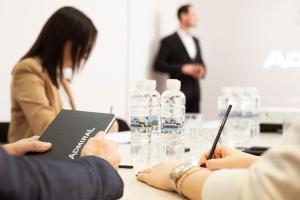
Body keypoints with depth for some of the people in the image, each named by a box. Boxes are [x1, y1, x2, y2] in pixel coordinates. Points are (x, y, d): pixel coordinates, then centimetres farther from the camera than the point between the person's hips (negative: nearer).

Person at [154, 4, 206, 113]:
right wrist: (182, 68, -16)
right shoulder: (169, 41, -3)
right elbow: (158, 65, -8)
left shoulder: (195, 40, 17)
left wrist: (201, 71, 0)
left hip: (195, 92, 6)